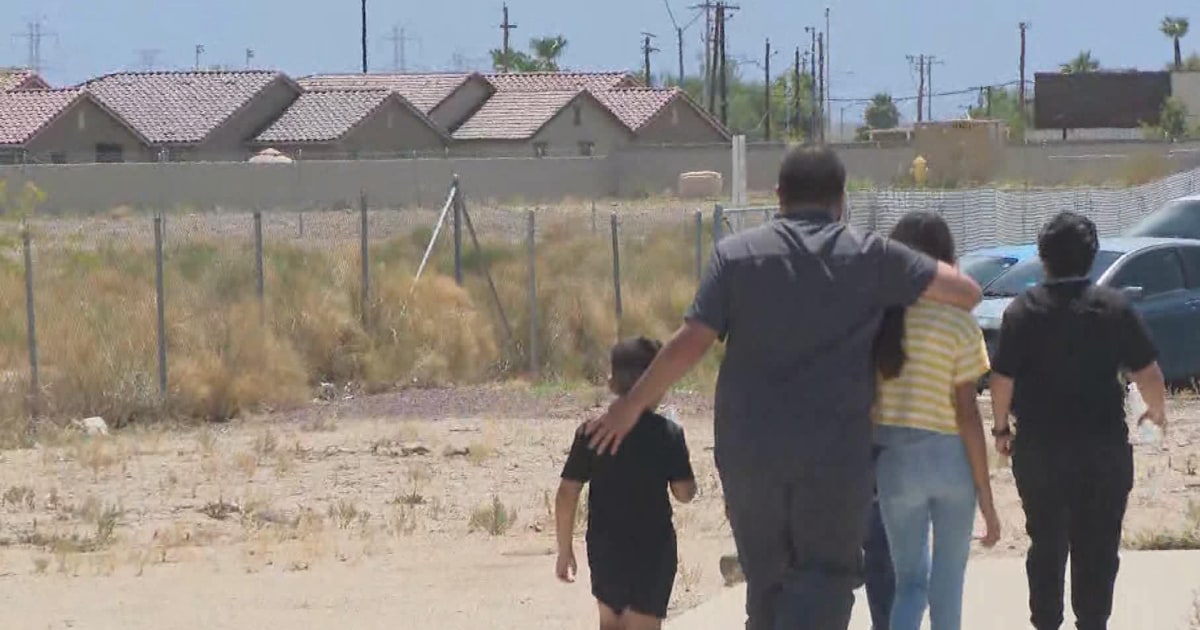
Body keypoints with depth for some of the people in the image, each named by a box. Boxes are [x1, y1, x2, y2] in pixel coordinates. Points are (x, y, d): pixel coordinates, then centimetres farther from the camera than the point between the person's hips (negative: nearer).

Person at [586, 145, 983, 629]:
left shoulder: (736, 254, 2)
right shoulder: (870, 257, 0)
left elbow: (690, 343, -5)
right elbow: (967, 293, 1)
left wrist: (630, 407, 6)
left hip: (749, 450, 2)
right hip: (836, 453, -2)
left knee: (767, 577, 14)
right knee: (828, 571, 3)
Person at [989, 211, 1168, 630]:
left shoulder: (1023, 312, -6)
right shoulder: (1115, 308, -5)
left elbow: (1002, 378, -7)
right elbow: (1147, 372, -4)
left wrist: (1001, 427, 8)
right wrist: (1157, 410, 16)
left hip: (1038, 446, 1)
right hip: (1104, 446, -1)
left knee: (1046, 543, 12)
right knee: (1098, 546, 6)